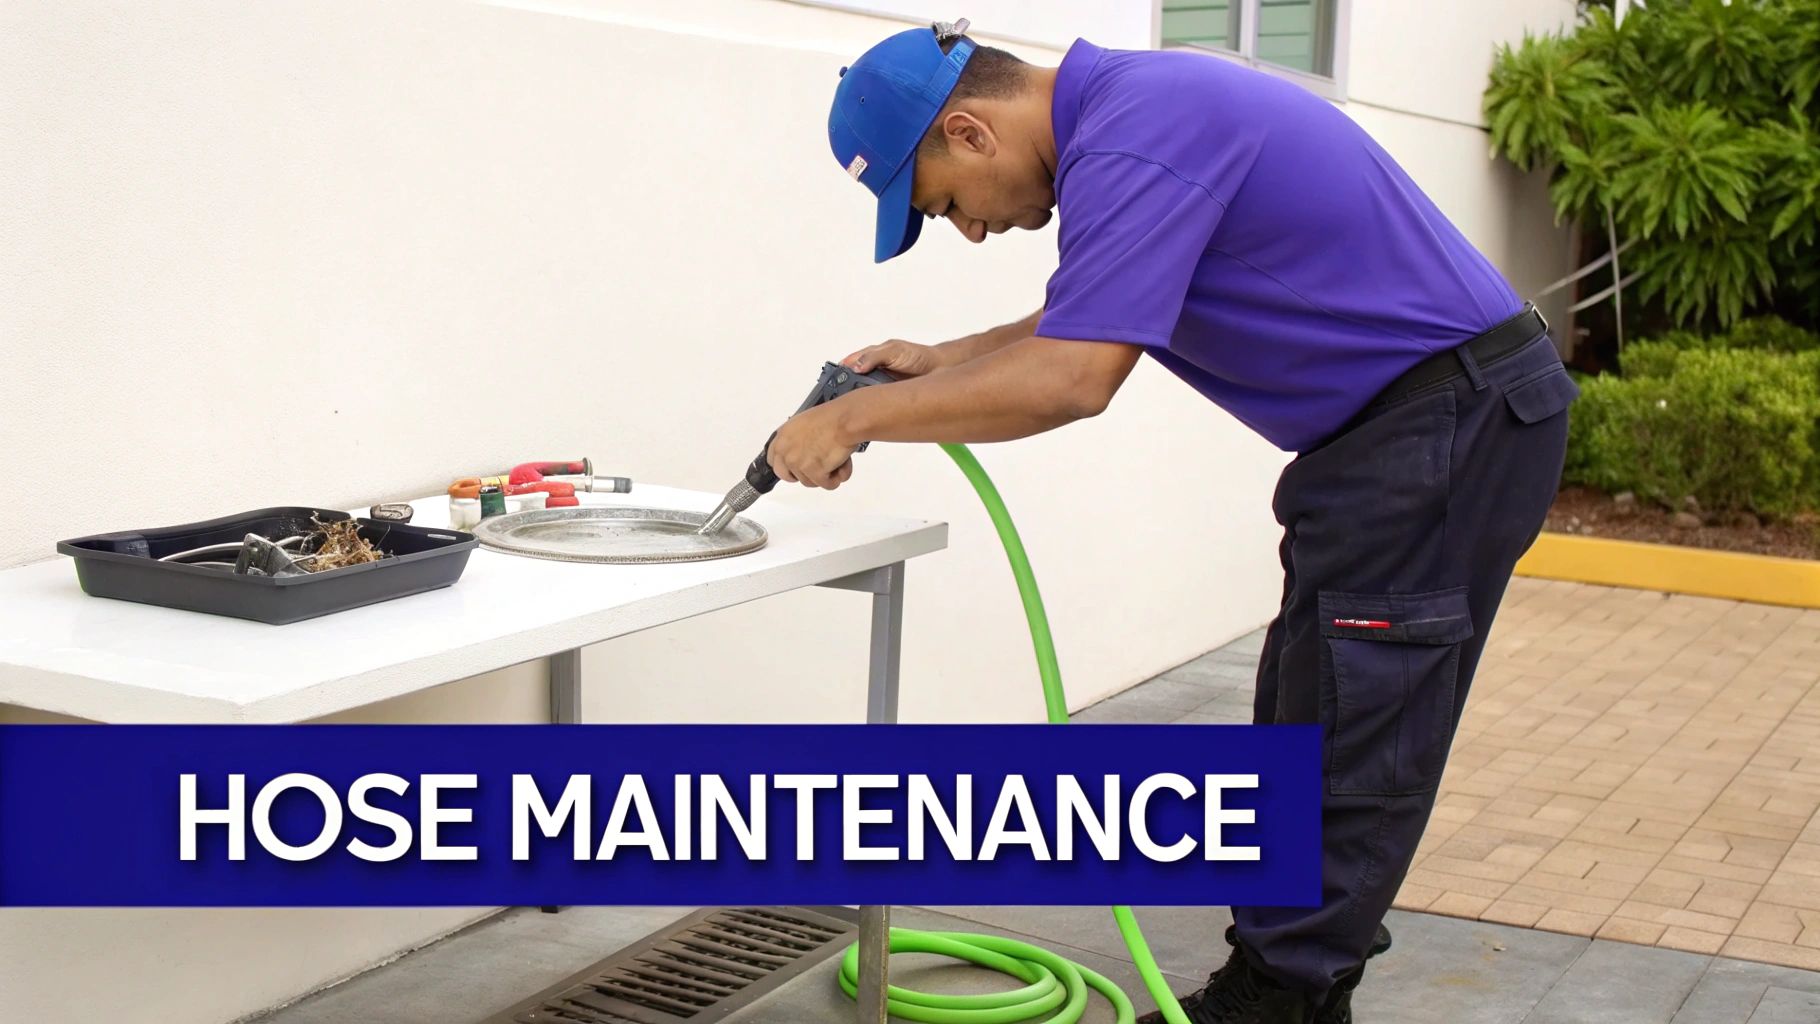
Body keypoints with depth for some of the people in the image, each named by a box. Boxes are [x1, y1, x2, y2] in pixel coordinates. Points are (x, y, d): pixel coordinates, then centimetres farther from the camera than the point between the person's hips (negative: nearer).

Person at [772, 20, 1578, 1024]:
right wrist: (944, 360, 12)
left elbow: (1071, 379, -28)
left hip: (1450, 415, -11)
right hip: (1417, 414, 11)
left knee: (1345, 743, -4)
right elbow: (1093, 322, 22)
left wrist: (856, 417, -18)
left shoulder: (1133, 139, -22)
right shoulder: (1124, 105, 11)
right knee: (1309, 726, 15)